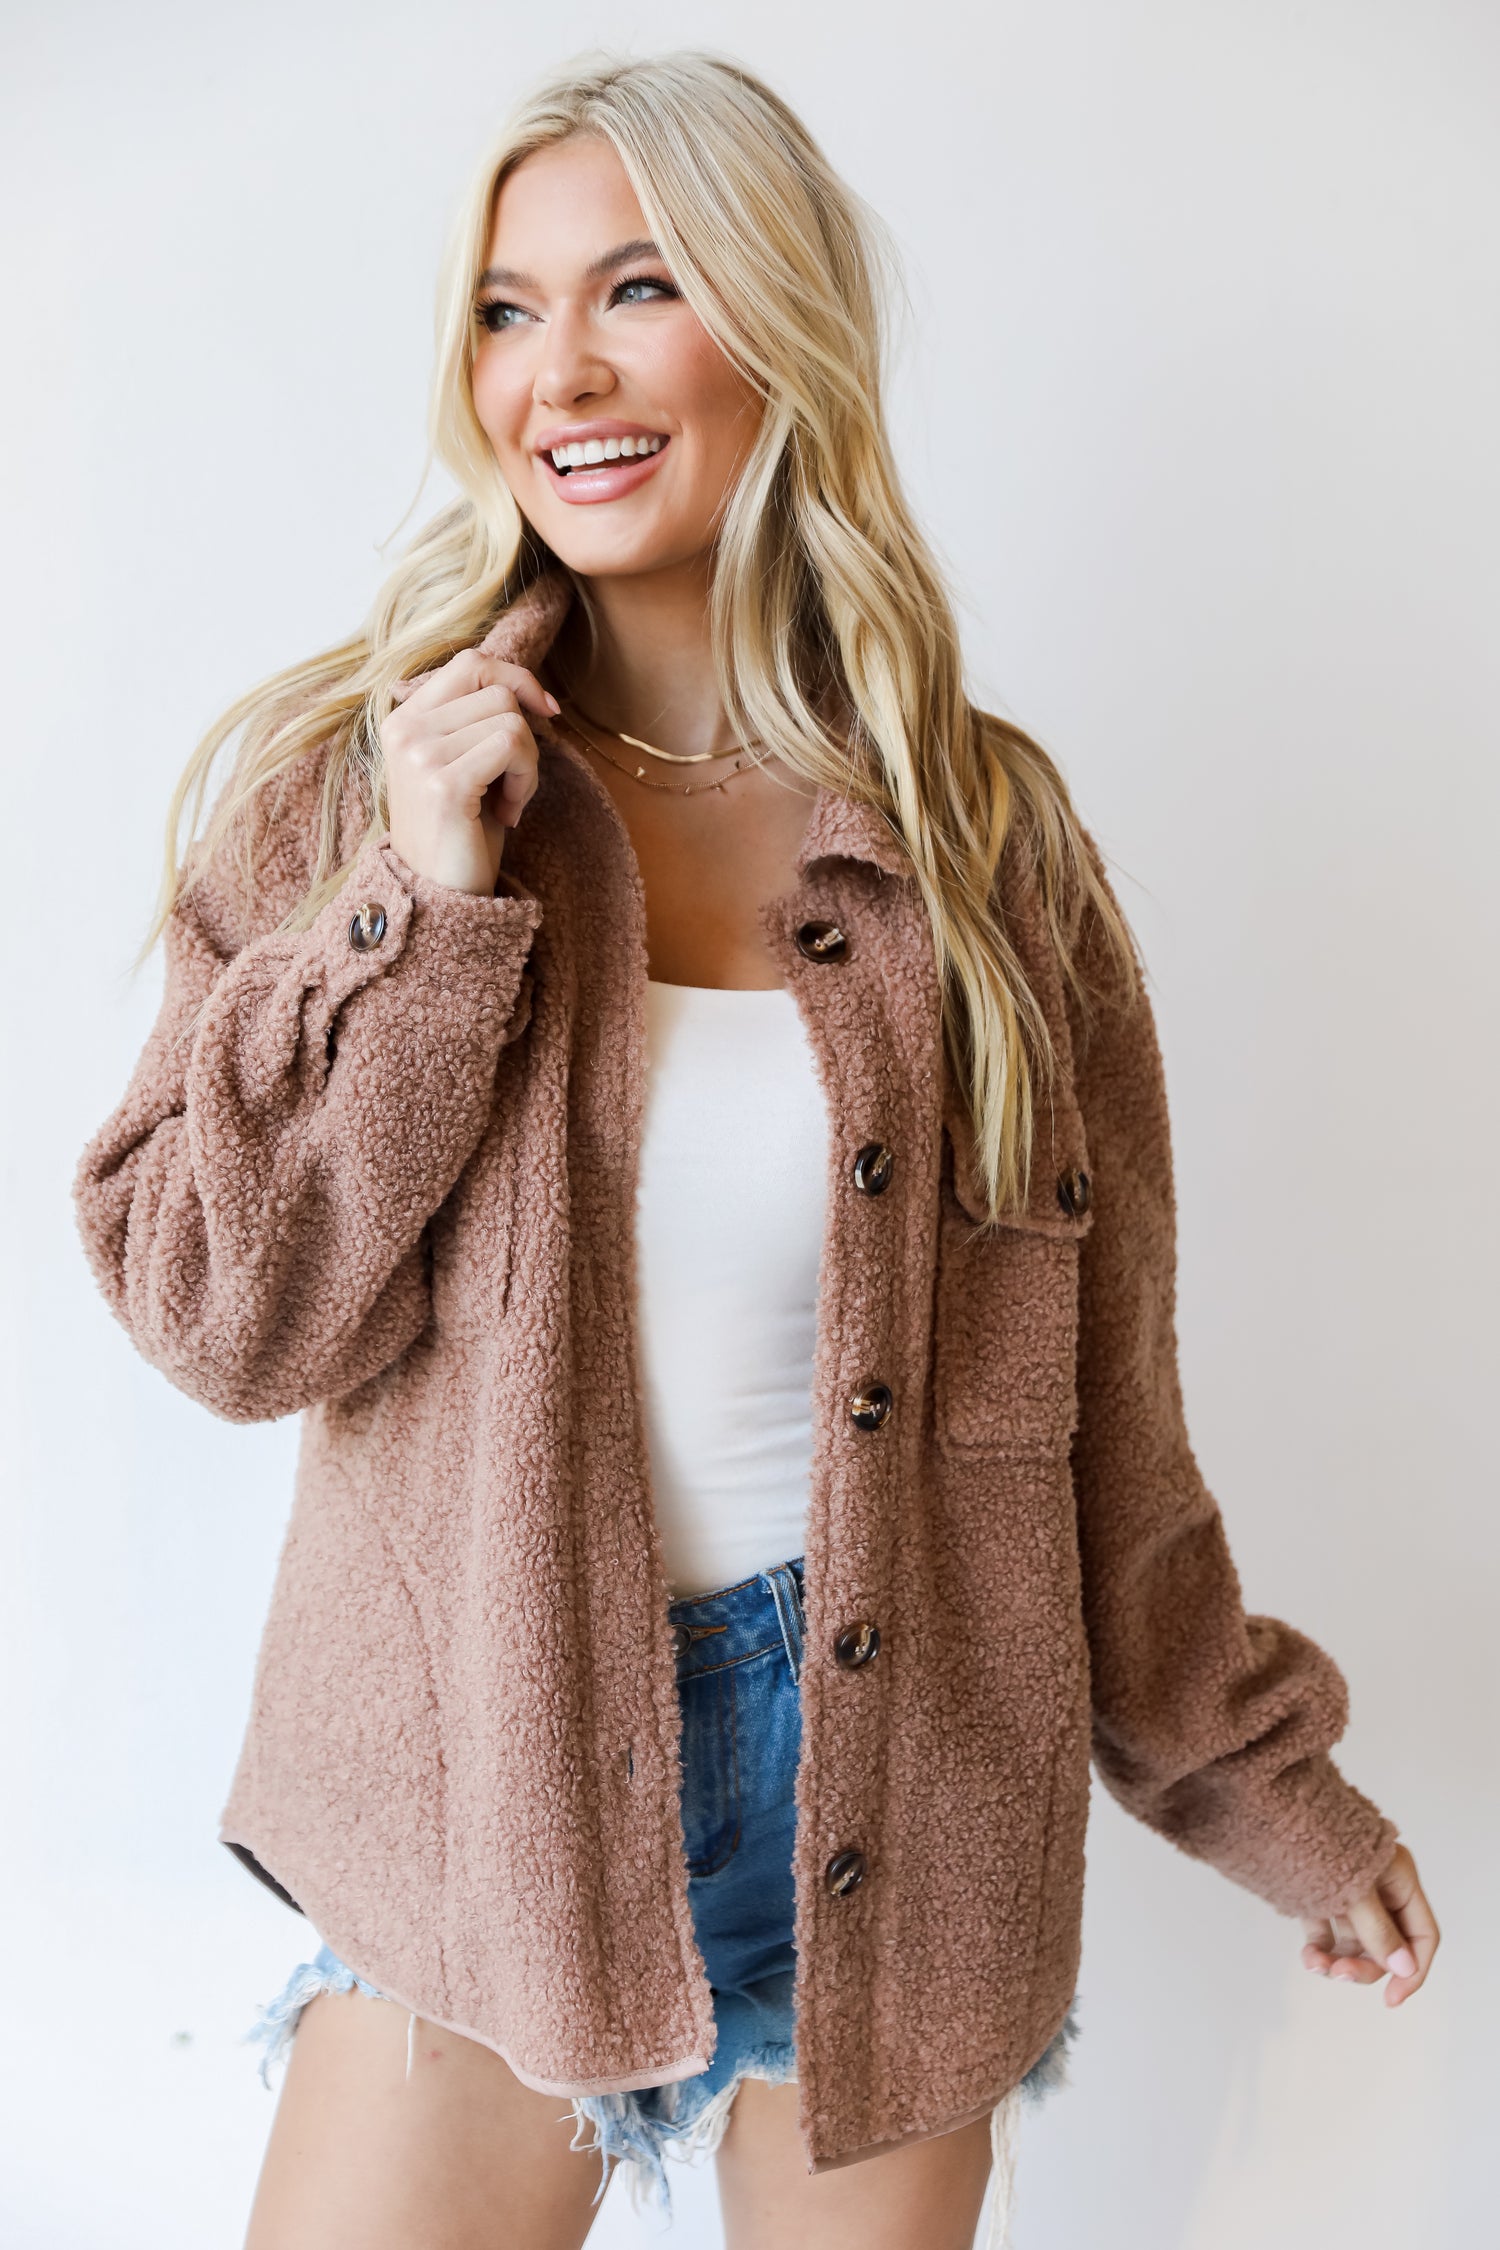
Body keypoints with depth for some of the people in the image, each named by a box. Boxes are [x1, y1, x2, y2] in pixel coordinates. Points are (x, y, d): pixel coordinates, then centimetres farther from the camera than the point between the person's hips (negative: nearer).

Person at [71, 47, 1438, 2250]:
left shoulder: (986, 828, -3)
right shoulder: (356, 775, -5)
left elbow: (1100, 1385, 4)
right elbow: (222, 1318, -9)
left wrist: (1261, 1784, 11)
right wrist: (424, 913, -19)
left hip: (892, 1788, 1)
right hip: (486, 1781, 0)